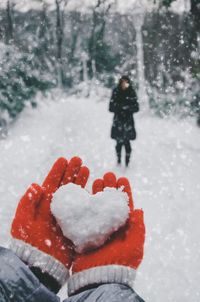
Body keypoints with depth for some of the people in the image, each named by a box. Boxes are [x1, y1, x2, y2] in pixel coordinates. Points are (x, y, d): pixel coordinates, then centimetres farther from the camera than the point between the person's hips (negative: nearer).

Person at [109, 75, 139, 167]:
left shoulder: (132, 93, 0)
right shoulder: (116, 92, -1)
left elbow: (136, 108, 0)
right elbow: (111, 107, -2)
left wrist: (127, 107, -16)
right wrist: (121, 107, -16)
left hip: (128, 121, 0)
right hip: (118, 121, 0)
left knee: (127, 142, -1)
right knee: (119, 143, 4)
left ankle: (127, 162, 8)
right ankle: (119, 161, 20)